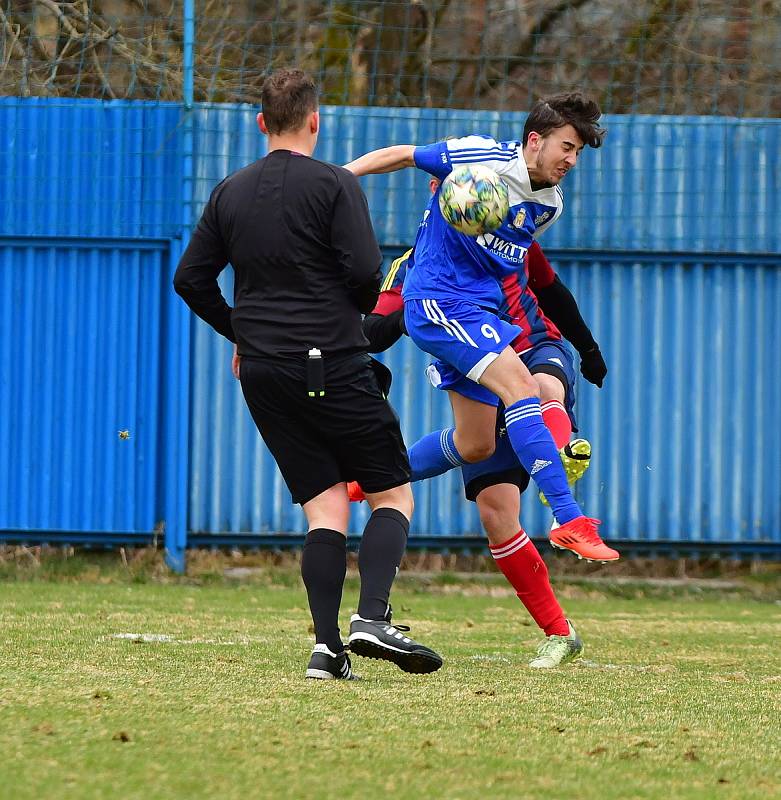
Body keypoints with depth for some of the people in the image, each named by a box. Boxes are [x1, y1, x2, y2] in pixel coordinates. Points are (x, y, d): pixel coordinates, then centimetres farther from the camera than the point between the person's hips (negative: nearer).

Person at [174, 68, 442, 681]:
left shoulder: (230, 193, 10)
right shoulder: (335, 185, -7)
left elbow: (191, 279, 12)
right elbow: (366, 271, -15)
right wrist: (362, 306, 8)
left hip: (261, 373, 5)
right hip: (331, 365, -5)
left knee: (325, 509, 7)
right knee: (393, 494, 4)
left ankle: (327, 647, -7)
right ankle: (372, 619, -16)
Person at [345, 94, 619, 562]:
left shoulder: (550, 205, 8)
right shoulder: (484, 158, -13)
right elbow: (403, 156, -3)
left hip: (480, 307, 9)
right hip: (438, 299, -9)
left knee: (475, 445, 9)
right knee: (520, 386, -25)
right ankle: (569, 520, -31)